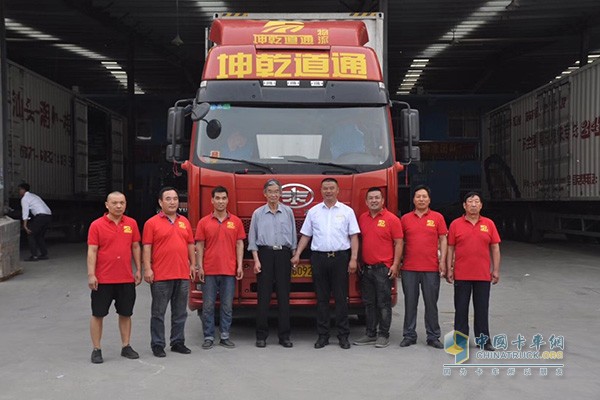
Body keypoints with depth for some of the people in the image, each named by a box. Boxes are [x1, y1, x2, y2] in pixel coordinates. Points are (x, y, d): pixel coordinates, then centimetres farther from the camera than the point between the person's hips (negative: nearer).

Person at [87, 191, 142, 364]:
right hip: (103, 279, -3)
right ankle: (96, 349, 14)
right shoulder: (97, 225, -6)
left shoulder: (131, 223, 4)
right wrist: (91, 275, -13)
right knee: (98, 314, 4)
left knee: (126, 313, 11)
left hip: (126, 279, 3)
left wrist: (138, 270, 6)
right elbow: (92, 251, -8)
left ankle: (126, 347, 24)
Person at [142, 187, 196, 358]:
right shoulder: (152, 223, -3)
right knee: (158, 313, 4)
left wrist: (193, 264, 10)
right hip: (161, 276, -5)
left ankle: (178, 342, 23)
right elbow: (147, 247, -7)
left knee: (180, 312, 12)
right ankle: (157, 345, 12)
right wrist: (147, 269, -14)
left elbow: (190, 245, 15)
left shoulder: (184, 222, 12)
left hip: (183, 275, 5)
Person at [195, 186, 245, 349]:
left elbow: (239, 244, 5)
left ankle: (225, 336, 16)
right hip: (209, 271, 0)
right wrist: (200, 267, -4)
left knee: (227, 305, 6)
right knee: (208, 305, 3)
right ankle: (208, 337, 13)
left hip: (229, 271, 1)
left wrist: (240, 266, -2)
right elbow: (199, 246, 3)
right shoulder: (204, 222, 4)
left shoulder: (236, 221, 6)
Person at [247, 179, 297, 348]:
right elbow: (252, 239, 4)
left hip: (283, 254, 1)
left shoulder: (288, 212, 7)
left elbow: (293, 237, 11)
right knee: (263, 295, -1)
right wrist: (256, 260, -4)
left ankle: (284, 335, 8)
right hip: (265, 254, -1)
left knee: (284, 295, 2)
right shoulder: (258, 213, 5)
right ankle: (261, 335, 6)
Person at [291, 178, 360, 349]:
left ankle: (343, 335, 8)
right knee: (321, 298, 5)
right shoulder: (313, 211, 10)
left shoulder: (347, 211, 5)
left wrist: (353, 259, -7)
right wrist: (297, 255, 2)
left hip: (340, 257, -2)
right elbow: (305, 235, 11)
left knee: (341, 298, 1)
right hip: (319, 257, 2)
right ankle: (323, 335, 11)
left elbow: (354, 237, 1)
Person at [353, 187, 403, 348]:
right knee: (368, 303, 11)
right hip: (366, 268, 6)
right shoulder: (362, 218, 10)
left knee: (383, 303, 0)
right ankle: (370, 334, 20)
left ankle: (384, 335, 8)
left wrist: (395, 265, -13)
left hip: (383, 268, -6)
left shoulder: (391, 219, -6)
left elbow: (398, 243, -7)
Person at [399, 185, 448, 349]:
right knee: (410, 303, 7)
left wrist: (442, 261, -5)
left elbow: (443, 240, 3)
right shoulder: (405, 219, 7)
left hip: (431, 269, -1)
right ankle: (409, 335, 16)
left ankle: (433, 337, 14)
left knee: (431, 303, 5)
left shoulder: (437, 217, 4)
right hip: (409, 269, 1)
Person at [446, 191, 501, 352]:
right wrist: (449, 269, -3)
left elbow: (495, 248, 5)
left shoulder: (489, 224, 4)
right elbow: (450, 248, 2)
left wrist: (496, 270, 0)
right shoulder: (456, 224, 0)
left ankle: (483, 339, 18)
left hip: (483, 275, 1)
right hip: (461, 275, -1)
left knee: (482, 308, 8)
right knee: (461, 308, 6)